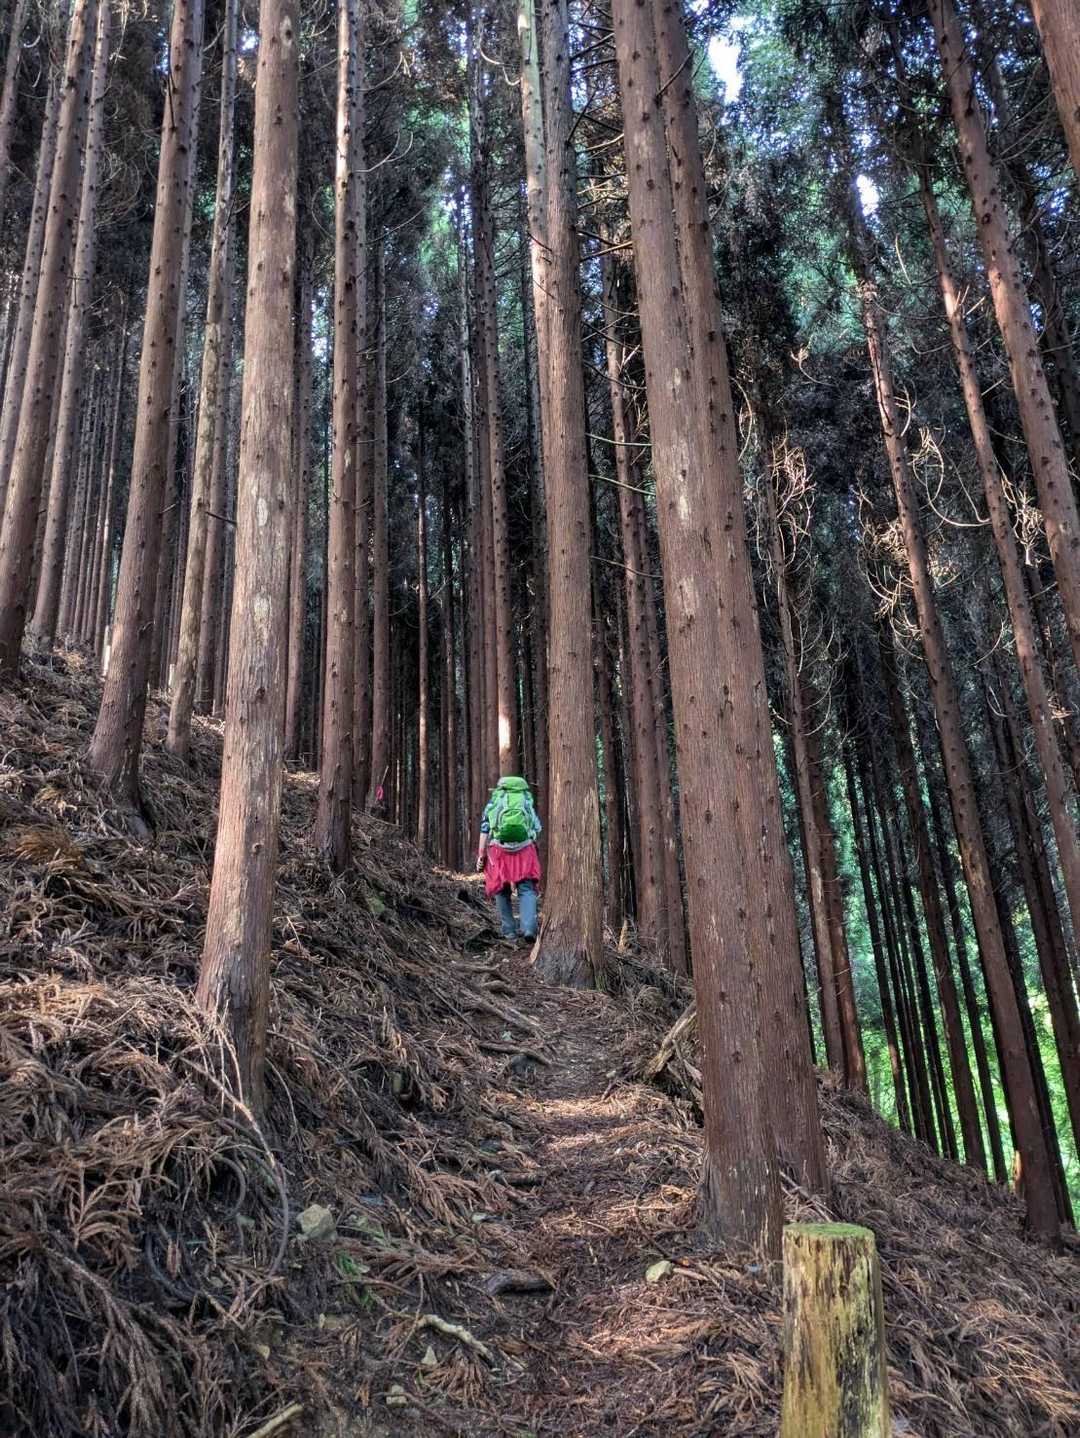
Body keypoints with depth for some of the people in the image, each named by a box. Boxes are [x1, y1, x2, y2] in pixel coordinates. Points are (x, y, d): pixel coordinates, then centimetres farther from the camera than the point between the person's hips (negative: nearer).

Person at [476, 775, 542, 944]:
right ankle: (528, 928, -19)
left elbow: (485, 829, 6)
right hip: (525, 850, 1)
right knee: (526, 890, 1)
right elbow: (537, 829, 16)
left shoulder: (493, 801, 14)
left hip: (499, 849, 0)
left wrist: (481, 855, 6)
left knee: (502, 892, 11)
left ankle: (510, 933, 12)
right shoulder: (528, 800, 19)